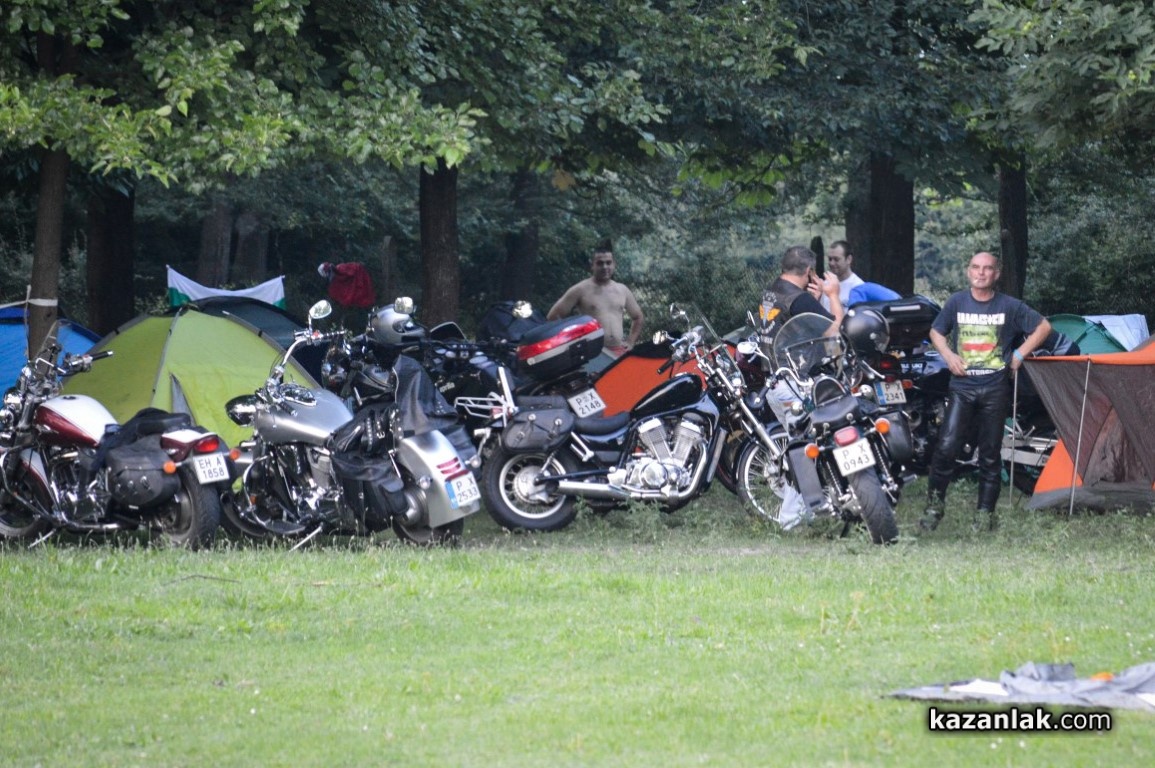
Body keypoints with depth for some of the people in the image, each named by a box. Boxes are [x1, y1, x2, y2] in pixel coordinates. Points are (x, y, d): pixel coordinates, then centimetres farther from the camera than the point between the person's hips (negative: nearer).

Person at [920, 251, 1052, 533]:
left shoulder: (1009, 306, 1)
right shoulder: (956, 302, 4)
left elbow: (1043, 327, 10)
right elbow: (936, 332, 18)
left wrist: (1020, 354, 1)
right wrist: (948, 355, 0)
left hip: (995, 388, 0)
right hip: (962, 385, 0)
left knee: (990, 454, 4)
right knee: (946, 446, -13)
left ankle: (985, 512, 12)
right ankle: (934, 504, -2)